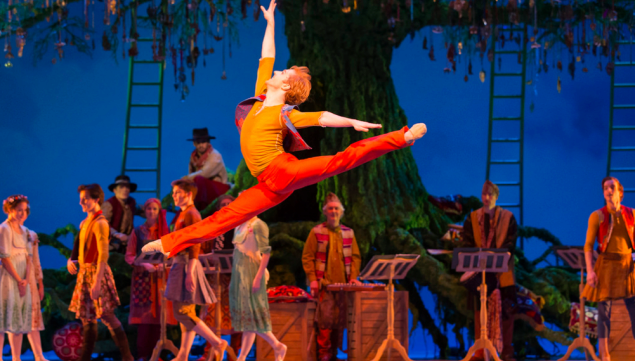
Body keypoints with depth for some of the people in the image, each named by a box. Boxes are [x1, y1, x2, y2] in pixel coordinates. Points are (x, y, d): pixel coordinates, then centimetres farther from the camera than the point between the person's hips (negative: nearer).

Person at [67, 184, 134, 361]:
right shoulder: (85, 222, 13)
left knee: (106, 315, -7)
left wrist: (97, 282, -25)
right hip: (85, 272, 9)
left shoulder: (100, 223, -15)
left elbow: (103, 254, -21)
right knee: (87, 318, 13)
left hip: (96, 272, -9)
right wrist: (72, 260, 6)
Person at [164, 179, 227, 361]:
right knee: (186, 313, 9)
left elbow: (194, 246, -20)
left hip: (187, 266, -10)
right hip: (181, 265, 10)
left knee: (182, 313, -12)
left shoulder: (192, 215, -13)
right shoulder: (184, 215, 17)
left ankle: (217, 343, -12)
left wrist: (189, 273, -26)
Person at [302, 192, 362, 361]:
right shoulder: (316, 232, 4)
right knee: (325, 318, -11)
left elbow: (355, 257, 15)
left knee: (340, 320, 3)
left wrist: (353, 276, 1)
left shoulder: (348, 233, 14)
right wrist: (312, 279, -8)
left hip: (343, 284, 3)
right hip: (324, 284, -3)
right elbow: (307, 257, 1)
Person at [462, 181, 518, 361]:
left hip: (503, 272, -1)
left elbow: (511, 243, -2)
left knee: (505, 310, -2)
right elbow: (468, 244, 4)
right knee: (480, 310, -2)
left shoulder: (508, 217, 5)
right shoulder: (472, 218, 9)